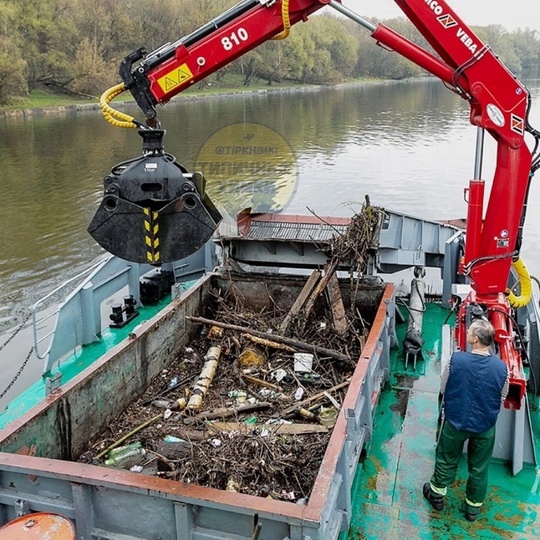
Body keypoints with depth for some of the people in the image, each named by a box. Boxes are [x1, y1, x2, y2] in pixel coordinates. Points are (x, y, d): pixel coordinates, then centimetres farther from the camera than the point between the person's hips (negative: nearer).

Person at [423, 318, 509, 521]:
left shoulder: (456, 359, -23)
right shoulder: (501, 367, -20)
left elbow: (443, 389, -8)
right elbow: (501, 399, -4)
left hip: (455, 421, -1)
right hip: (485, 426, 1)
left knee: (446, 460, 22)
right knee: (479, 468, 21)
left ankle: (437, 494, 42)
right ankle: (473, 507, 39)